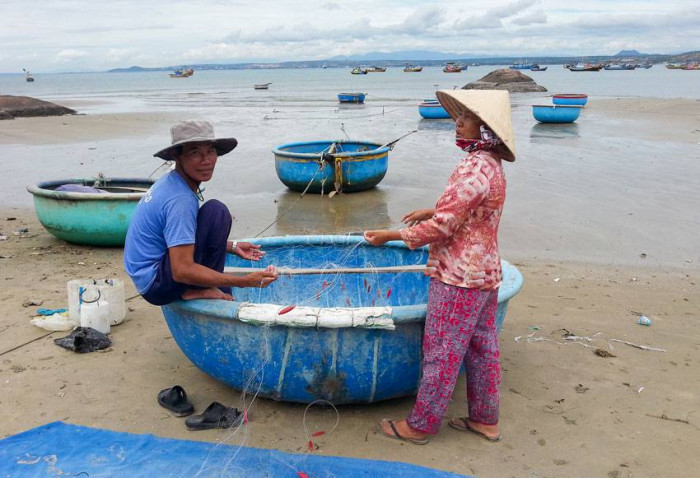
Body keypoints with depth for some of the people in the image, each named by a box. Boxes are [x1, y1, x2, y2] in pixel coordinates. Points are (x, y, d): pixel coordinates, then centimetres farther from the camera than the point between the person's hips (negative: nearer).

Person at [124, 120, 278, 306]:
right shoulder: (180, 200, -25)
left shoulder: (170, 183, 5)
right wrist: (245, 282, -29)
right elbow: (182, 271, -30)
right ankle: (199, 290, -12)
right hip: (157, 286, -10)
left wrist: (232, 246, 15)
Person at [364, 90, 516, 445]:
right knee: (482, 347, 18)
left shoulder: (473, 168, -23)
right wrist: (431, 211, 17)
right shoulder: (491, 164, 8)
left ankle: (421, 425, 18)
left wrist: (391, 236, -15)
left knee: (441, 352, 3)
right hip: (485, 273, 10)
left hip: (458, 277, -10)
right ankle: (485, 419, 32)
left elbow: (441, 226, -23)